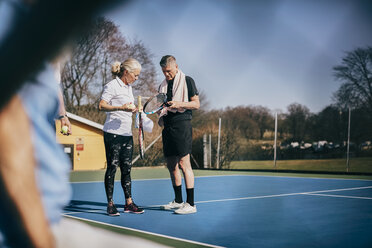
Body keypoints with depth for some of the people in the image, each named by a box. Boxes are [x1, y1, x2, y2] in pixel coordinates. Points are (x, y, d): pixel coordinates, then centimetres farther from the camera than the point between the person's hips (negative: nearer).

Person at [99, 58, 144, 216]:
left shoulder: (128, 87, 18)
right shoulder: (112, 86, -7)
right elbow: (102, 106, -18)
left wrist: (134, 109, 17)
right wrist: (121, 108, -27)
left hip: (127, 134, 8)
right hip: (113, 133, -8)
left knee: (127, 168, 8)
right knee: (112, 167, -3)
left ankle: (128, 203, 12)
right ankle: (110, 204, 3)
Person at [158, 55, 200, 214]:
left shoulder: (187, 81, 2)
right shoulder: (163, 86, 19)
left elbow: (196, 104, -1)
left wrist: (179, 104, -16)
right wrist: (161, 116, 5)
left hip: (182, 124, -7)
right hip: (167, 127, 7)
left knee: (183, 163, -11)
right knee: (171, 165, 8)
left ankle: (190, 204, -8)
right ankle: (178, 201, 20)